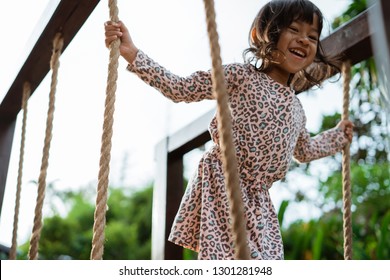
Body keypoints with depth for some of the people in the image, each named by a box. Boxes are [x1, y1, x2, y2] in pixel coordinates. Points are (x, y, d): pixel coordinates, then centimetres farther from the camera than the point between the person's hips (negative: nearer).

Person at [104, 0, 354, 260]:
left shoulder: (296, 108, 18)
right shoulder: (242, 75, -2)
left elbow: (305, 150, 37)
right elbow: (180, 89, -5)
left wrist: (338, 135, 47)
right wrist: (131, 52, -11)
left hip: (258, 201, 7)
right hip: (222, 184, -6)